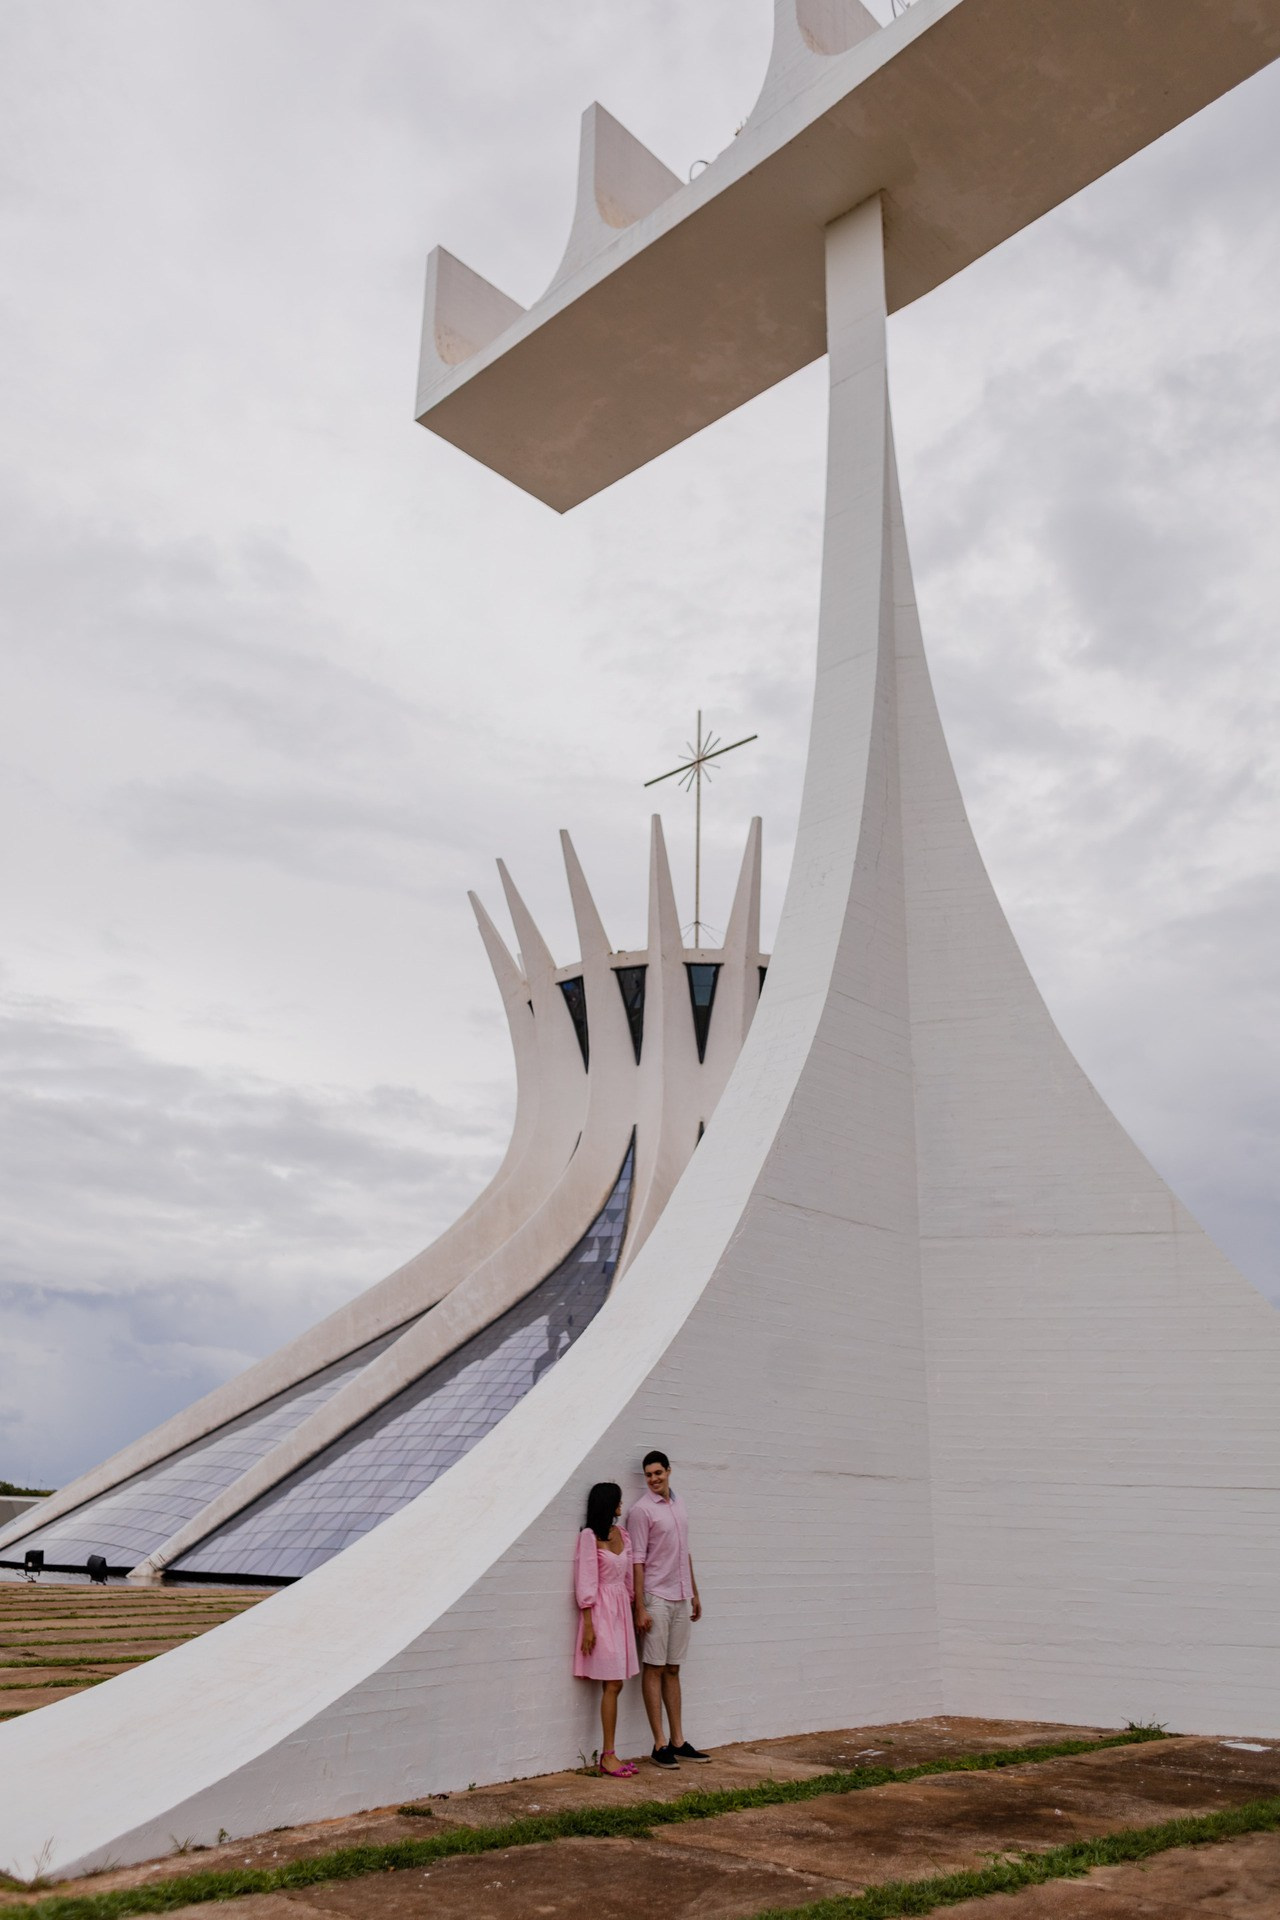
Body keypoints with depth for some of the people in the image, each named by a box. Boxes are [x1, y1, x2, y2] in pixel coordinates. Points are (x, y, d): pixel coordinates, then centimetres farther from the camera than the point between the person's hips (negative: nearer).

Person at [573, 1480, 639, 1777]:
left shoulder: (621, 1534, 11)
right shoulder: (589, 1536, -10)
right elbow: (586, 1582, -11)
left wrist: (632, 1611, 11)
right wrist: (588, 1625, -13)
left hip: (621, 1611, 6)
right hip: (602, 1611, -6)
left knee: (615, 1684, 6)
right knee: (611, 1685, -6)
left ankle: (608, 1753, 11)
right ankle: (608, 1755, 1)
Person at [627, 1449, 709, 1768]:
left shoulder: (679, 1503, 11)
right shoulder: (641, 1510, -10)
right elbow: (637, 1561, -13)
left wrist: (694, 1593, 18)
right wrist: (640, 1608, -16)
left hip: (680, 1599, 6)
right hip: (656, 1599, -6)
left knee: (673, 1670, 11)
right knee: (655, 1669, -1)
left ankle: (678, 1741, 16)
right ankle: (660, 1744, 3)